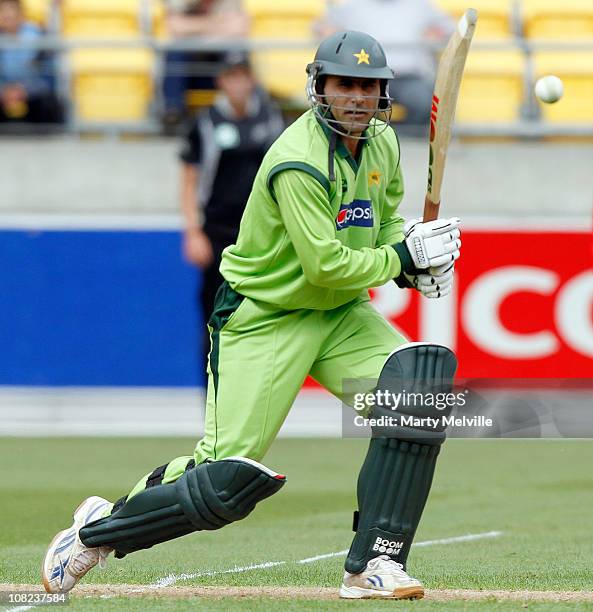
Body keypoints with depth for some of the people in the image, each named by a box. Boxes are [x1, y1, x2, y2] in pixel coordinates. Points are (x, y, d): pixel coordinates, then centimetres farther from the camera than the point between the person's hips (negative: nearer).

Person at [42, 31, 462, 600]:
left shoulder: (382, 143, 3)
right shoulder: (298, 162, -23)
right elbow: (326, 266, -27)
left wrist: (415, 263, 2)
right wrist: (404, 257, -18)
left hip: (340, 315, 7)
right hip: (264, 318, -7)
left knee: (421, 377, -20)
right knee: (229, 478, -12)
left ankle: (374, 563, -17)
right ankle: (101, 528, 15)